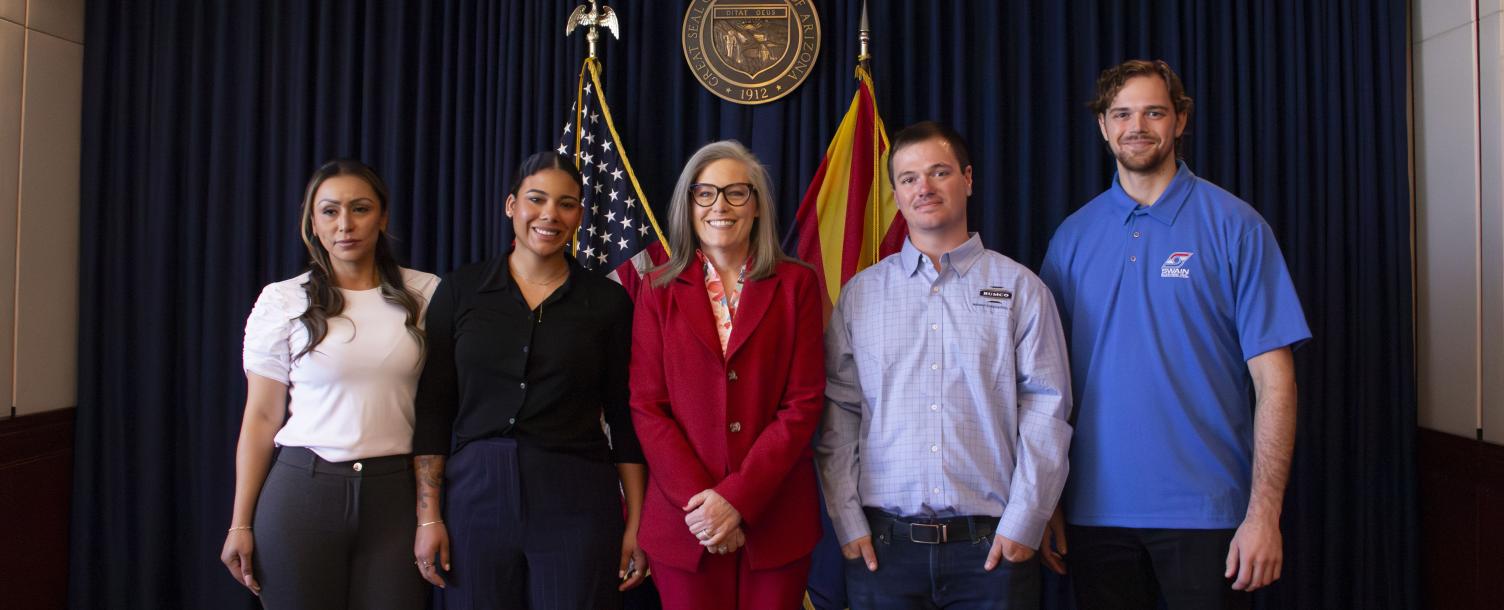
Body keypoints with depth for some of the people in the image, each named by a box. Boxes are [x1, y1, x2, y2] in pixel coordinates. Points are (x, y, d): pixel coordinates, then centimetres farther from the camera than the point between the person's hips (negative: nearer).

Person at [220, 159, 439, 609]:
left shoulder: (426, 294, 2)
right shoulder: (282, 301, 0)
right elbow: (261, 418, 2)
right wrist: (241, 524, 0)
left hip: (397, 492, 1)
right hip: (304, 489, -1)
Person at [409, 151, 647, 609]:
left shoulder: (608, 301, 2)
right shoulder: (461, 290, 4)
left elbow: (625, 418, 4)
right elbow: (433, 409, 3)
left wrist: (635, 523, 0)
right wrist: (428, 516, -2)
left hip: (578, 502, 0)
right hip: (475, 495, 1)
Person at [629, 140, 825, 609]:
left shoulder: (796, 284, 2)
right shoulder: (660, 290, 5)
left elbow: (804, 402, -4)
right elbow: (647, 407, 0)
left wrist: (738, 497, -13)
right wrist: (697, 500, -12)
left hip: (774, 518, 0)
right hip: (685, 519, 1)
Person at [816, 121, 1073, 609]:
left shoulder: (1020, 288, 3)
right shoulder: (859, 295, 7)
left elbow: (1046, 409, -1)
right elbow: (837, 416, 5)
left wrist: (1023, 523, -7)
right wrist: (848, 522, -2)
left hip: (992, 544, -1)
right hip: (882, 544, 1)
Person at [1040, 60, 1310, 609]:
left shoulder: (1233, 225, -3)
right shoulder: (1073, 236, 5)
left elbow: (1273, 378, -6)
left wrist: (1264, 513, -13)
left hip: (1207, 512, -2)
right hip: (1095, 509, 3)